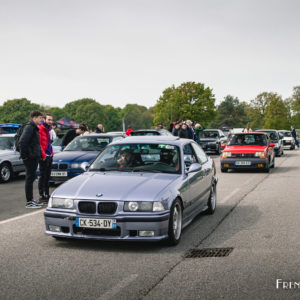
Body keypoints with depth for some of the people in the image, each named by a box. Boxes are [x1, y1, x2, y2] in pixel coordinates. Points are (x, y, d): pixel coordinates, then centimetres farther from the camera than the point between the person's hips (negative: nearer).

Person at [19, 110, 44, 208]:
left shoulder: (34, 127, 17)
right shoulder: (29, 127, -14)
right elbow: (22, 142, -24)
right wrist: (24, 155, -19)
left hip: (34, 157, 10)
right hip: (30, 158, -10)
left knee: (31, 178, 14)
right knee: (30, 178, -5)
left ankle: (31, 199, 22)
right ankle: (29, 202, 0)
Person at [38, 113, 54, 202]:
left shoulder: (49, 129, 17)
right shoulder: (40, 128, -11)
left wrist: (51, 153, 14)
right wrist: (43, 155, -19)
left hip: (49, 156, 9)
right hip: (44, 157, -9)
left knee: (47, 176, 13)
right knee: (42, 176, -4)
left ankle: (46, 194, 20)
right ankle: (41, 196, 1)